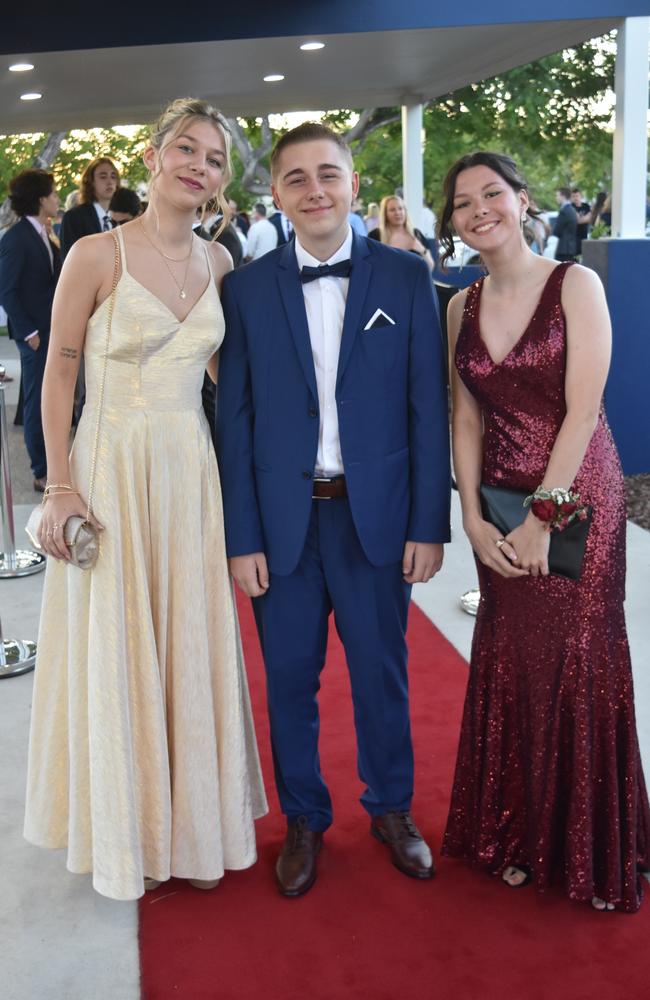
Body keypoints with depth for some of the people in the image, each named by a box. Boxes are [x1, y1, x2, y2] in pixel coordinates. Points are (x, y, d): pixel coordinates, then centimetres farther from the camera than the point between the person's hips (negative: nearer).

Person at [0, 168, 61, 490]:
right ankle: (42, 473, 6)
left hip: (54, 329, 8)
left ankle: (53, 463, 23)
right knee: (37, 401, -1)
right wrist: (29, 332, -17)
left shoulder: (43, 236, 12)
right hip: (35, 333, -7)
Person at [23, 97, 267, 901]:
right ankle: (123, 833, 26)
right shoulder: (98, 254, -9)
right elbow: (59, 374, -6)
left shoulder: (217, 261, 6)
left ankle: (188, 822, 30)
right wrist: (61, 487, -11)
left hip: (193, 472, 5)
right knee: (115, 650, 6)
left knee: (190, 646, 12)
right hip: (113, 471, -4)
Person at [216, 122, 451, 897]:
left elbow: (428, 408, -1)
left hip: (377, 514, 0)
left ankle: (391, 808, 36)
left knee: (381, 672, 13)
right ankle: (303, 820, 33)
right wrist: (242, 537, -5)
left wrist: (429, 524, -5)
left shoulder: (405, 278, -1)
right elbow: (234, 420, -1)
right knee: (290, 679, 12)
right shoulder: (246, 289, 0)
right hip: (284, 519, 0)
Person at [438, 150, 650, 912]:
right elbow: (466, 419, 6)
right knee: (510, 665, 9)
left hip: (575, 498, -4)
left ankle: (589, 847, 22)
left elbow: (582, 410, -13)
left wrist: (543, 517, -15)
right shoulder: (461, 307, 7)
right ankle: (523, 834, 28)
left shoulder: (575, 285, -7)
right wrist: (473, 517, -4)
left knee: (577, 664, 2)